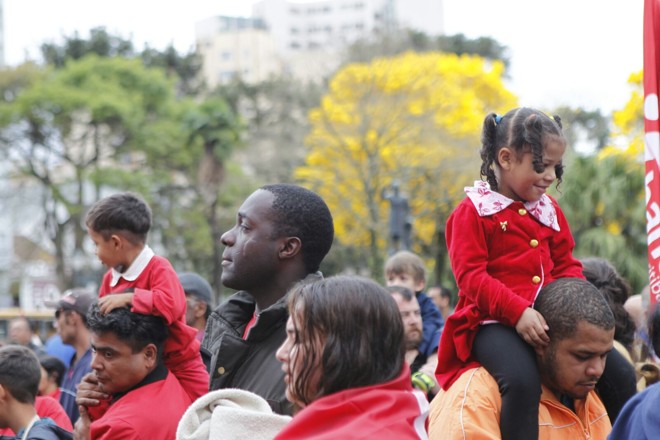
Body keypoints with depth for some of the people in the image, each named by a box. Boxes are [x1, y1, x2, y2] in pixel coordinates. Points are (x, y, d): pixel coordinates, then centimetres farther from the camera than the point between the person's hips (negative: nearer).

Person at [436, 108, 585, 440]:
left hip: (548, 321, 7)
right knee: (523, 381, -34)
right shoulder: (472, 211, -4)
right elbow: (471, 276, -12)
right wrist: (518, 312, -24)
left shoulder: (549, 210, 16)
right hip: (494, 323, -7)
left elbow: (566, 265, 19)